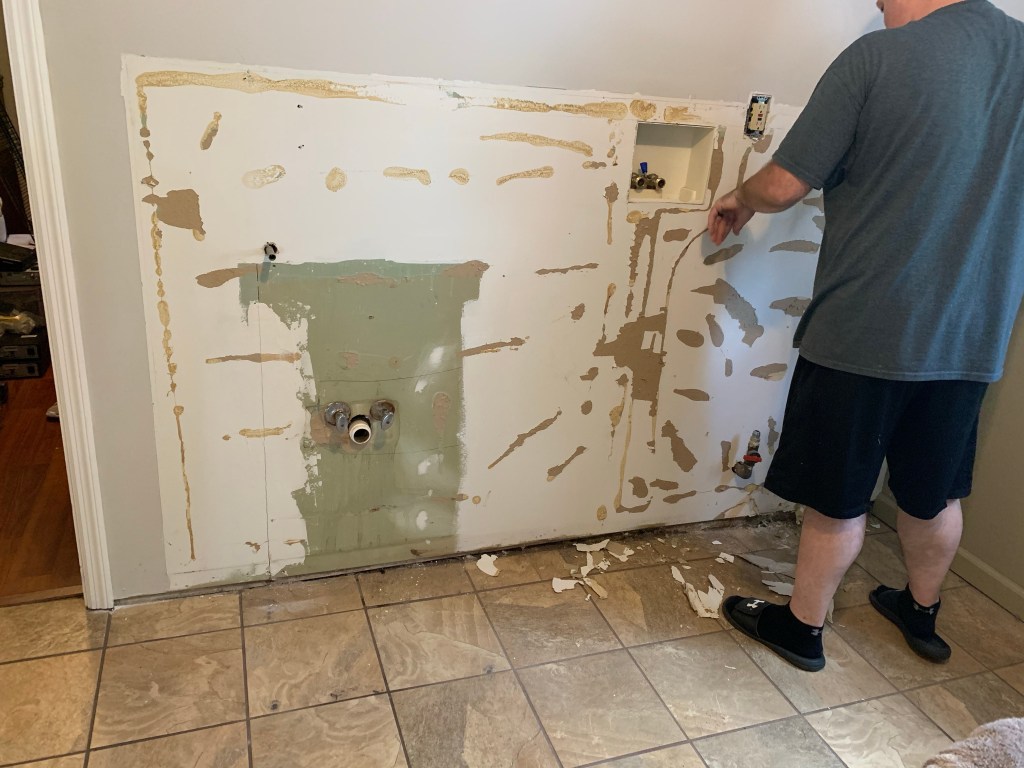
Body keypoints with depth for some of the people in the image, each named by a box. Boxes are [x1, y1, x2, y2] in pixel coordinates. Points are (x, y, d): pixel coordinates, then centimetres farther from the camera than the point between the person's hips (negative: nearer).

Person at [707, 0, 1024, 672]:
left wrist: (740, 200, 10)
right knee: (937, 492, 22)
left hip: (864, 332, -5)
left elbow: (783, 187, -12)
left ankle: (802, 627, 28)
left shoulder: (879, 56, -13)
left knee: (837, 497, 10)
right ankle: (922, 612, 43)